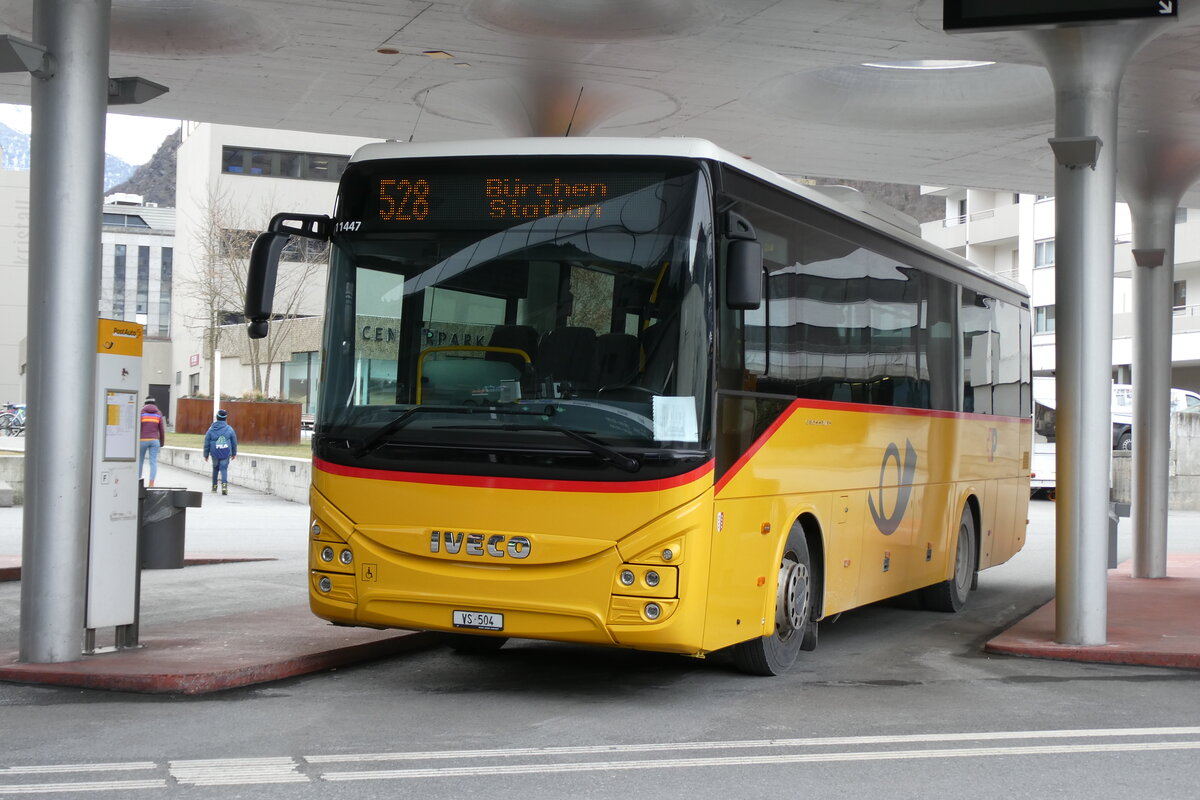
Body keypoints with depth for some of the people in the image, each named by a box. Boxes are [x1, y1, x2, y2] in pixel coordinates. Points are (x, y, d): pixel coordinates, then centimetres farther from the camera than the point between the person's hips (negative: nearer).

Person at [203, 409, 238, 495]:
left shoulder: (211, 429, -1)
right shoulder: (229, 429, -1)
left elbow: (207, 443, 3)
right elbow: (234, 442, 7)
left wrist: (206, 454, 12)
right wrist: (234, 453, 20)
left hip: (215, 453, 1)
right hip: (226, 454, -1)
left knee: (215, 468, 20)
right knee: (224, 469, -3)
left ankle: (214, 485, 28)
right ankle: (224, 484, -24)